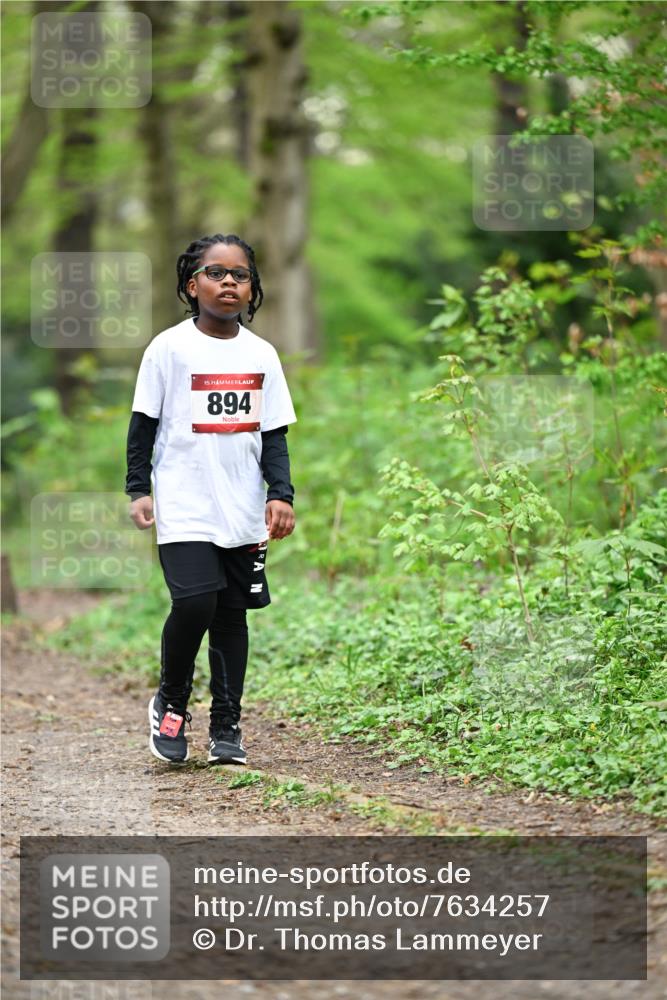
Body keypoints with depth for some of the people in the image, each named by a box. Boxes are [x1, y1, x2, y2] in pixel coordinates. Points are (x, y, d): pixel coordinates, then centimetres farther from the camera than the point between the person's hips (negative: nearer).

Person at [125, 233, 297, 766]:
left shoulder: (262, 354, 8)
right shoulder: (170, 347, -2)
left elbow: (274, 434, 11)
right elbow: (144, 422, 1)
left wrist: (281, 494, 0)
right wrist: (138, 489, -4)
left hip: (244, 512, 4)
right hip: (185, 508, -4)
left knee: (233, 614, 6)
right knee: (194, 604, -16)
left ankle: (227, 727, 14)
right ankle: (171, 703, 7)